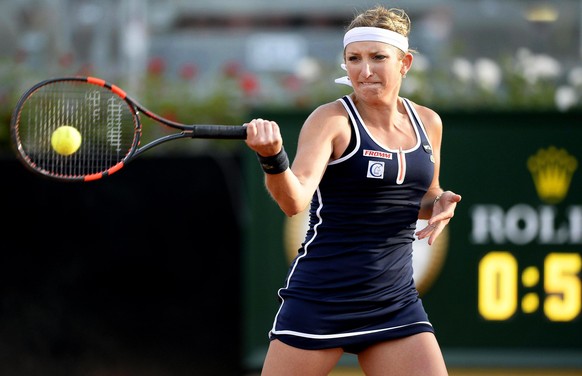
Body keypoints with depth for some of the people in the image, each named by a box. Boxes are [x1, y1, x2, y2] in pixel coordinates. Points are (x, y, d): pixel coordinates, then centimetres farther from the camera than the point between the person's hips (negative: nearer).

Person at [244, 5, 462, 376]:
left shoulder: (428, 123, 8)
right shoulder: (332, 119, -9)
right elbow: (295, 200, -24)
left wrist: (441, 203, 2)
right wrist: (273, 159, -44)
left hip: (395, 302, 5)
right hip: (320, 299, -5)